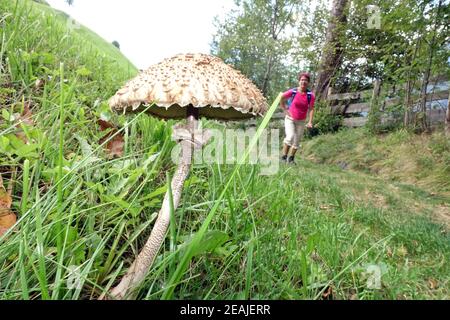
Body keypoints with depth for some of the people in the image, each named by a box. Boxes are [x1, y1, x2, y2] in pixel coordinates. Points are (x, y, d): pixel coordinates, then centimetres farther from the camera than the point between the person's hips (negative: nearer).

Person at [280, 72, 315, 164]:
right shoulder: (292, 92, -12)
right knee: (290, 137, -22)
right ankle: (284, 155, -5)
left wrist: (310, 122, -12)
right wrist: (285, 110, -2)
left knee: (296, 141, 8)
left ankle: (291, 159, 25)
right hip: (290, 119, -2)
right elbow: (281, 99, 1)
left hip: (301, 122, 3)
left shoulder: (311, 95, -9)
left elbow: (311, 109, -4)